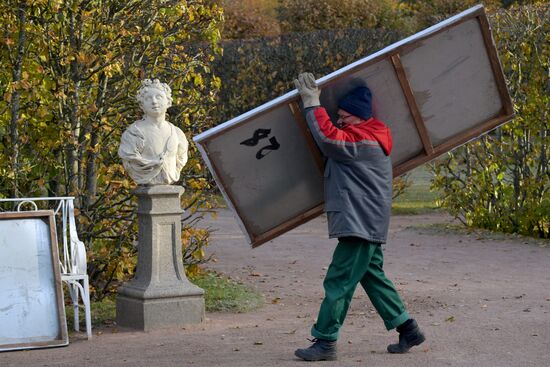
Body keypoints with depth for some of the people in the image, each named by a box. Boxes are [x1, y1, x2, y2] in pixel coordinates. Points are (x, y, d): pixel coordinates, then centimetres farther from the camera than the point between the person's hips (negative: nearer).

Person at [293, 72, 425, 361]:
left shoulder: (362, 141, -17)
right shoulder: (365, 137, 16)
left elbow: (328, 137, -32)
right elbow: (332, 141, 32)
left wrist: (312, 103, -24)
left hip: (360, 225, -11)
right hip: (368, 225, 11)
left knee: (338, 281, -8)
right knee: (372, 276, 17)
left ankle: (325, 342, -5)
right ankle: (408, 329, 21)